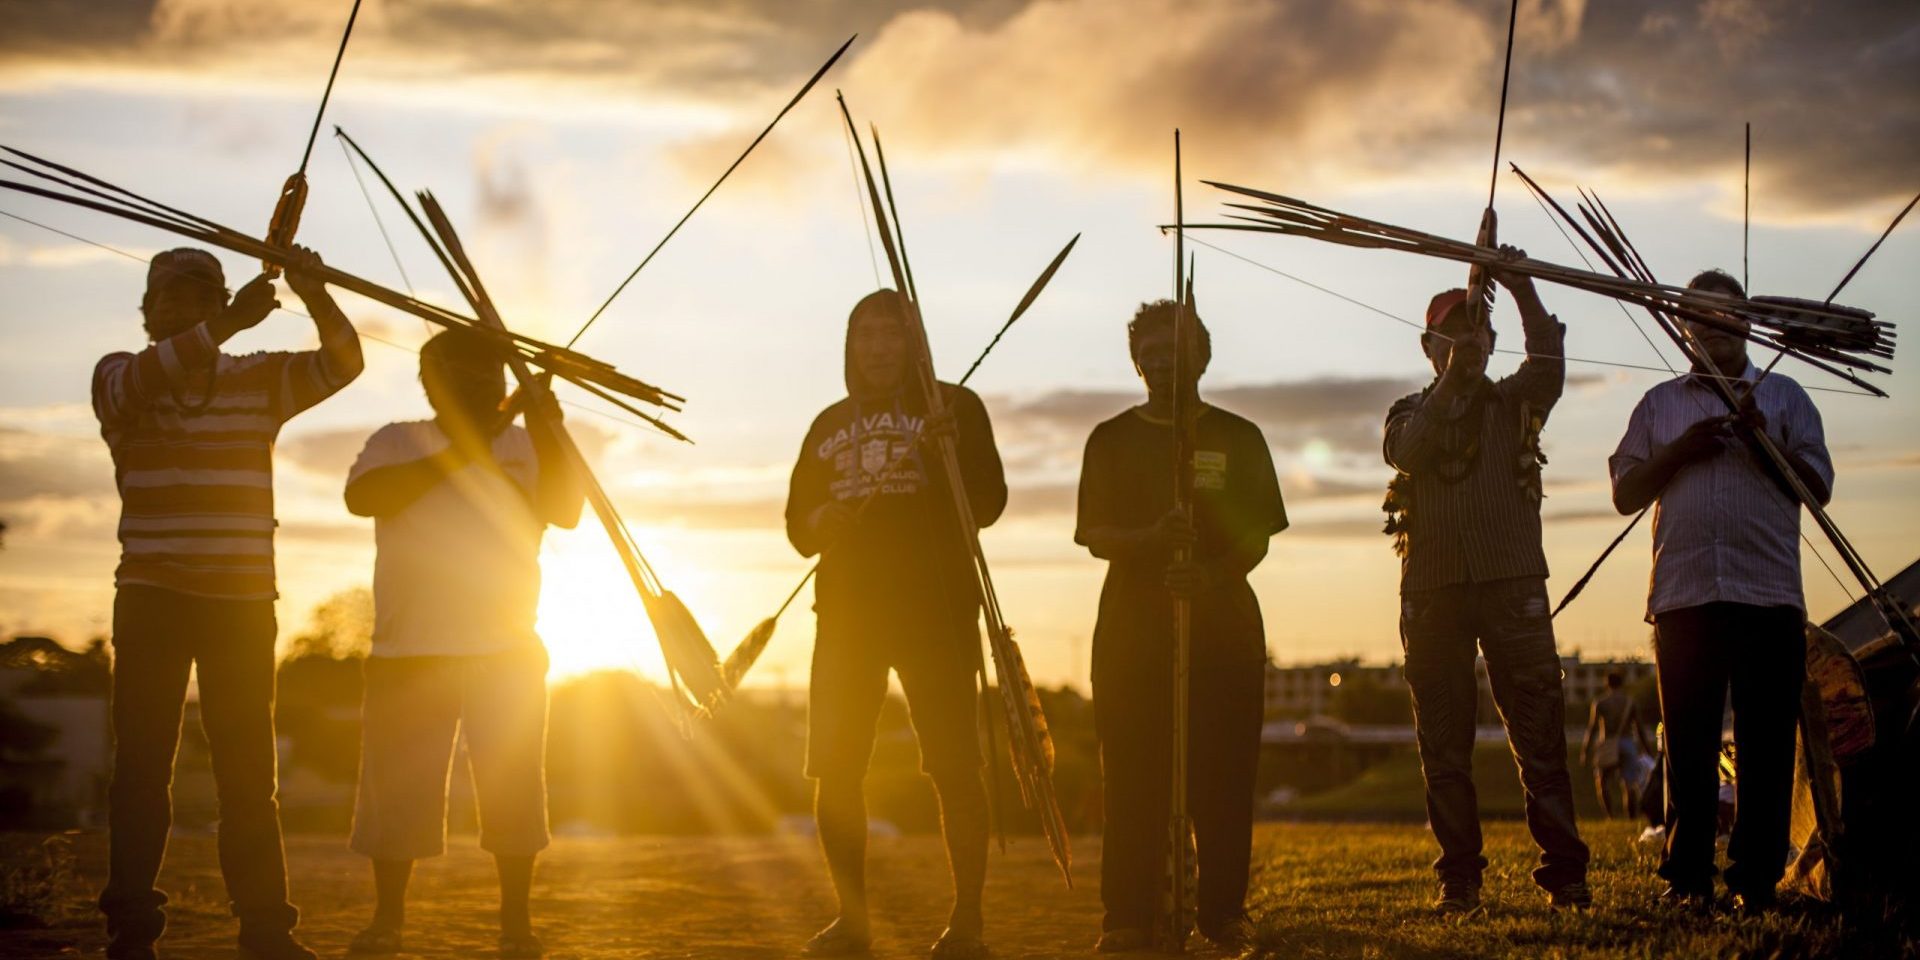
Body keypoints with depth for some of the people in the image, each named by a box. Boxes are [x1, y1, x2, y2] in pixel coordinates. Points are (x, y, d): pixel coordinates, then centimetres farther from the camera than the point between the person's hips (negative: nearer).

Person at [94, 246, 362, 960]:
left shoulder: (260, 379, 9)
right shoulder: (119, 376, 2)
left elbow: (342, 364, -3)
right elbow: (136, 385, -21)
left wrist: (314, 297, -23)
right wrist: (228, 324, -33)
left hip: (243, 601, 2)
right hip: (152, 599, -2)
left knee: (248, 767, 4)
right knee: (143, 762, -4)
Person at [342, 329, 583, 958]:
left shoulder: (524, 447, 9)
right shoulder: (398, 442, 6)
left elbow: (566, 512, -7)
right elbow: (361, 496, -14)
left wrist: (549, 437, -22)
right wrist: (453, 458, -20)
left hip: (506, 652, 1)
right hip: (407, 653, -1)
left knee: (513, 790, 2)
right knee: (396, 788, 3)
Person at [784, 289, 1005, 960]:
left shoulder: (953, 407, 5)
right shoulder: (830, 424, 17)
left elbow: (987, 504, -5)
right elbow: (797, 527, 17)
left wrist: (948, 450, -22)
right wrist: (819, 521, -5)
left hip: (935, 610, -4)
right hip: (847, 611, 4)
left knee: (952, 767, -8)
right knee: (835, 772, 0)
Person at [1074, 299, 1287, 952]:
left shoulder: (1238, 438, 12)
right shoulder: (1112, 439, 11)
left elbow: (1259, 535, 5)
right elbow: (1096, 537, 3)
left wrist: (1214, 573, -16)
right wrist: (1151, 538, -18)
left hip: (1223, 619, 0)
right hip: (1133, 623, 0)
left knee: (1222, 773, -4)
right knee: (1133, 774, -5)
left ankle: (1224, 914, 0)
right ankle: (1128, 917, -4)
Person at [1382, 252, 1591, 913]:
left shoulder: (1513, 403, 14)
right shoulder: (1411, 412, 16)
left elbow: (1548, 367, -8)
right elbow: (1403, 452, -7)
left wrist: (1524, 295, -18)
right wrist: (1451, 378, -15)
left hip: (1511, 583, -1)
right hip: (1432, 589, 1)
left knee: (1538, 730, -7)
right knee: (1443, 742, 2)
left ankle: (1563, 871, -7)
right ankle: (1458, 877, 6)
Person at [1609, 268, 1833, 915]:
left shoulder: (1782, 396, 15)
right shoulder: (1659, 405, 18)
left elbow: (1818, 487, 7)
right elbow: (1625, 493, 12)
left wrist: (1764, 438, -7)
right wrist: (1679, 451, -3)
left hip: (1769, 595, -1)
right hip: (1684, 595, 1)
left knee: (1766, 742, -2)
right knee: (1689, 744, 2)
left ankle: (1756, 878, 3)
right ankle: (1687, 879, 6)